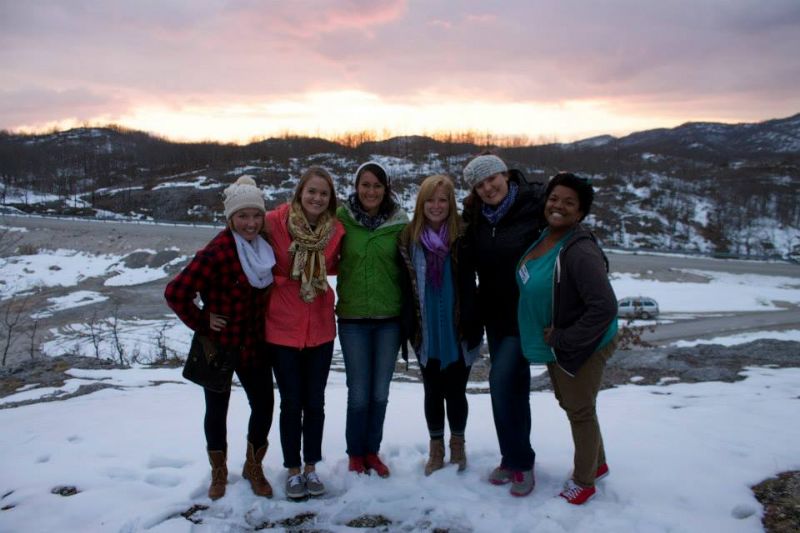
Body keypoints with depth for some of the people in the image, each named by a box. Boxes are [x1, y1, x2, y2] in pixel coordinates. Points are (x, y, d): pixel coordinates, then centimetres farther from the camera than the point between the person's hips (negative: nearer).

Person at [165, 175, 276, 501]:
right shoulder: (217, 252, -23)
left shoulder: (264, 247, -3)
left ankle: (253, 467, 32)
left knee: (264, 406, 7)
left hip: (254, 343, 5)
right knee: (217, 409, 13)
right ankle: (219, 472, 37)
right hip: (218, 345, -5)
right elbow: (176, 293, -25)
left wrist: (266, 320, 6)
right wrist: (202, 323, -16)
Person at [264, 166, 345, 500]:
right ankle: (293, 469, 26)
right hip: (282, 327, -2)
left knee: (315, 402, 12)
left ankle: (311, 467, 29)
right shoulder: (275, 222, -12)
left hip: (320, 328, 2)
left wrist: (316, 271, -1)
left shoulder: (336, 230, -4)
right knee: (291, 403, 8)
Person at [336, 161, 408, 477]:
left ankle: (372, 451, 31)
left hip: (389, 318, 1)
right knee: (358, 392, 5)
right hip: (352, 318, -1)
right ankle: (355, 454, 25)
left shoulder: (399, 223, -2)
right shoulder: (342, 219, -5)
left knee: (380, 391, 12)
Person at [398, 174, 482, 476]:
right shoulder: (409, 238, -1)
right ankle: (436, 447, 34)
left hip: (457, 331, -2)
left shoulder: (463, 236, -8)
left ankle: (457, 443, 35)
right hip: (426, 332, 2)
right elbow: (404, 286, 2)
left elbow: (470, 285, -7)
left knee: (455, 391, 11)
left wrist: (472, 326, -12)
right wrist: (407, 327, 0)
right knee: (433, 392, 15)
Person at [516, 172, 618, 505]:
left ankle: (584, 481, 31)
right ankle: (598, 463, 47)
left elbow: (605, 307, -32)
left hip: (584, 346, -9)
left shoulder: (579, 251, -28)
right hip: (554, 344, 9)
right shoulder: (543, 237, -1)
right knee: (568, 402, 24)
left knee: (580, 410, 9)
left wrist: (563, 339, -25)